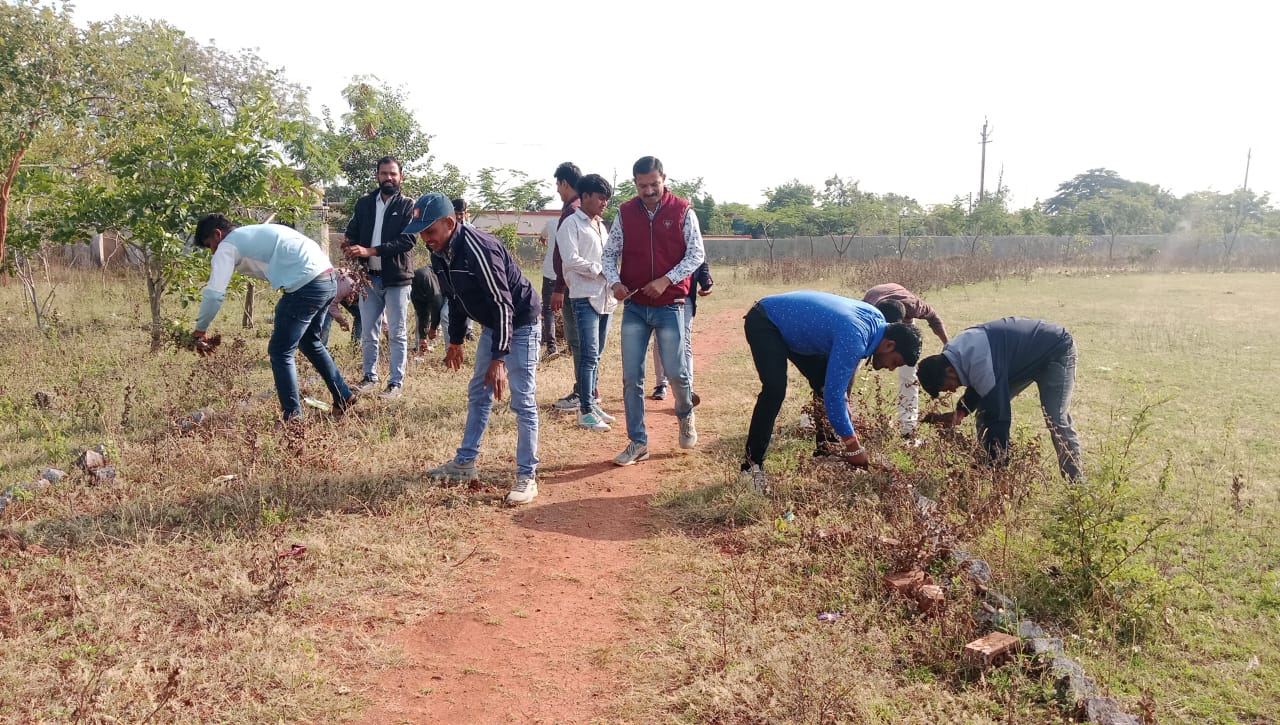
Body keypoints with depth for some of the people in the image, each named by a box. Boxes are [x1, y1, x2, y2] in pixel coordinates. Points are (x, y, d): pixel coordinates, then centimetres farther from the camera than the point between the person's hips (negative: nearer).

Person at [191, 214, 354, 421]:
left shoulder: (227, 246, 4)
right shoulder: (256, 233, 28)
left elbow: (214, 293, -2)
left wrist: (200, 329, 11)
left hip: (307, 285, -9)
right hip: (328, 279, 9)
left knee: (280, 352, 1)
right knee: (309, 341, 26)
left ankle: (293, 417, 3)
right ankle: (344, 398, 31)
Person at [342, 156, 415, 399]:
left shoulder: (407, 205, -3)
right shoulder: (364, 203, 10)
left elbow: (407, 240, -14)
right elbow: (352, 232, 10)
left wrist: (371, 251, -22)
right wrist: (350, 246, -15)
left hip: (396, 278, -4)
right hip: (369, 277, 4)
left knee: (397, 334, 2)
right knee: (368, 333, 12)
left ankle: (396, 382, 9)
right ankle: (370, 376, 26)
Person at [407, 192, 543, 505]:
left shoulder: (479, 249, -31)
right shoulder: (439, 252, -4)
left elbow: (503, 305, -31)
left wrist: (499, 359, -32)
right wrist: (455, 341, 18)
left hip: (520, 324, -9)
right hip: (491, 324, 9)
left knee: (522, 400, -8)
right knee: (478, 394, 15)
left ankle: (527, 476, 0)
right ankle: (465, 462, 27)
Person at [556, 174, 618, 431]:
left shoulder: (601, 225, 20)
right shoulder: (571, 224, -5)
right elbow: (571, 260, -16)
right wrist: (600, 270, -10)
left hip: (605, 297, 8)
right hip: (585, 297, -8)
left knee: (595, 355, 11)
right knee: (589, 354, -11)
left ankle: (590, 404, 17)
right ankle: (585, 411, -8)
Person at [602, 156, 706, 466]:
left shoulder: (682, 211, -2)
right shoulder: (625, 213, 4)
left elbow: (696, 254, -5)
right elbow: (609, 253, 7)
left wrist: (666, 280, -17)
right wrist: (615, 282, -13)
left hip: (670, 306, -2)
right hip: (634, 307, 2)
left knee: (676, 372, 0)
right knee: (631, 378, 1)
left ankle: (685, 415, 33)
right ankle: (638, 443, 12)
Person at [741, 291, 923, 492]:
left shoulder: (877, 319, -5)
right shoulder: (853, 339, -33)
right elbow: (834, 395, -30)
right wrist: (853, 448, -21)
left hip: (789, 324, 10)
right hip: (763, 323, -10)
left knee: (826, 383, 7)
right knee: (775, 389, -26)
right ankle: (752, 465, -17)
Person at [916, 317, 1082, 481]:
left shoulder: (980, 362, -40)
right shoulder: (953, 350, -11)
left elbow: (999, 415, -37)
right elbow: (977, 387, 4)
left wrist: (995, 461, -31)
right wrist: (959, 413, -14)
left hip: (1057, 351, -9)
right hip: (1027, 356, 9)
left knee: (1057, 419, -18)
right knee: (985, 411, 0)